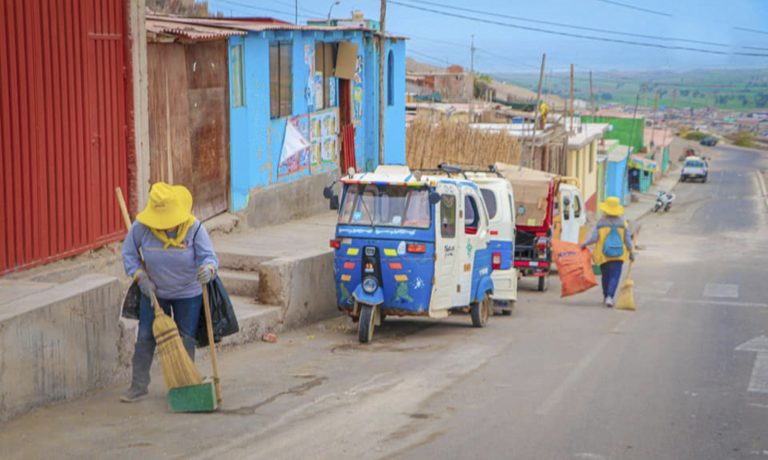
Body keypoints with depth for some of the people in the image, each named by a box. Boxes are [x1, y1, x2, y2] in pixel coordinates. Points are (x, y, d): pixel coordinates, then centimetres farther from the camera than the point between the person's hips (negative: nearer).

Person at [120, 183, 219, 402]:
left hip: (188, 294, -1)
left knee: (186, 340, 8)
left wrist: (208, 269, -49)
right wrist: (141, 277, -12)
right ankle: (138, 385, 17)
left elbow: (209, 256, -25)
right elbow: (129, 253, -4)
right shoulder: (141, 227, -20)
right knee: (145, 337, 5)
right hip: (153, 292, 1)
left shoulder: (194, 228, -23)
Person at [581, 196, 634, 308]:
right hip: (618, 255, -1)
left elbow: (594, 237, -9)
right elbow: (627, 239, 1)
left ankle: (606, 296, 27)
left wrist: (585, 243, 6)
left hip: (603, 255, 1)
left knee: (606, 276, 16)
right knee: (614, 276, -3)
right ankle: (610, 296, -21)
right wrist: (631, 252, 10)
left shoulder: (601, 222, -4)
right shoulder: (622, 222, 0)